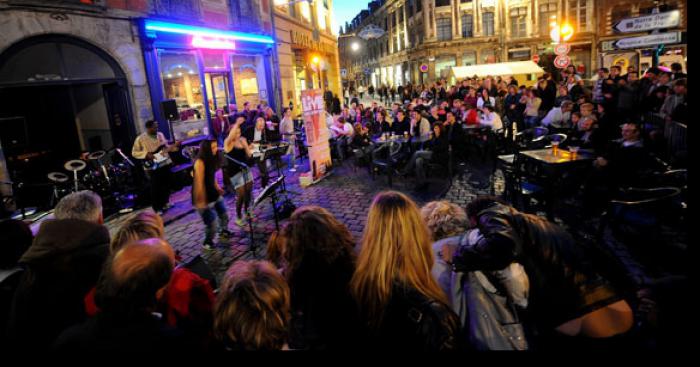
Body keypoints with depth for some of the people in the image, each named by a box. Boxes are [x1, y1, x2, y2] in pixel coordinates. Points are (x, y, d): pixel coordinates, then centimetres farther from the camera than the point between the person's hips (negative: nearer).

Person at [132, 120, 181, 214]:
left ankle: (165, 203, 33)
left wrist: (174, 146, -3)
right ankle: (157, 208, 8)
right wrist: (146, 154, -19)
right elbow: (134, 152, -6)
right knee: (155, 187, -2)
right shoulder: (140, 139, -11)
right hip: (153, 166, -6)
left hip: (165, 163, 6)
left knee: (167, 184, 15)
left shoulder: (160, 135, 5)